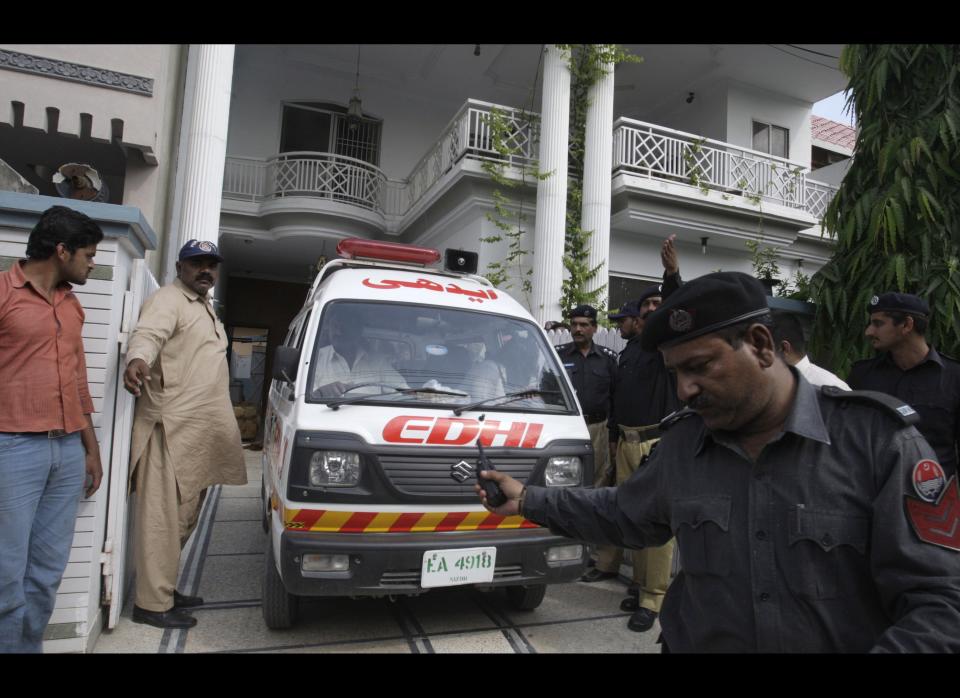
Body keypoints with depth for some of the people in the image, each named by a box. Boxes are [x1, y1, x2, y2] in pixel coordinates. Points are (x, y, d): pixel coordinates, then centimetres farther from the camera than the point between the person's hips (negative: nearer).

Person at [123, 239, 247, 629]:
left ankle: (164, 589, 26)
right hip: (173, 427, -10)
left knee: (183, 516, 15)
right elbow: (146, 334, -25)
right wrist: (137, 359, -48)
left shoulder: (204, 307, 24)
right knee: (164, 516, -7)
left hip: (199, 429, 10)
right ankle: (153, 603, 1)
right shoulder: (167, 301, -5)